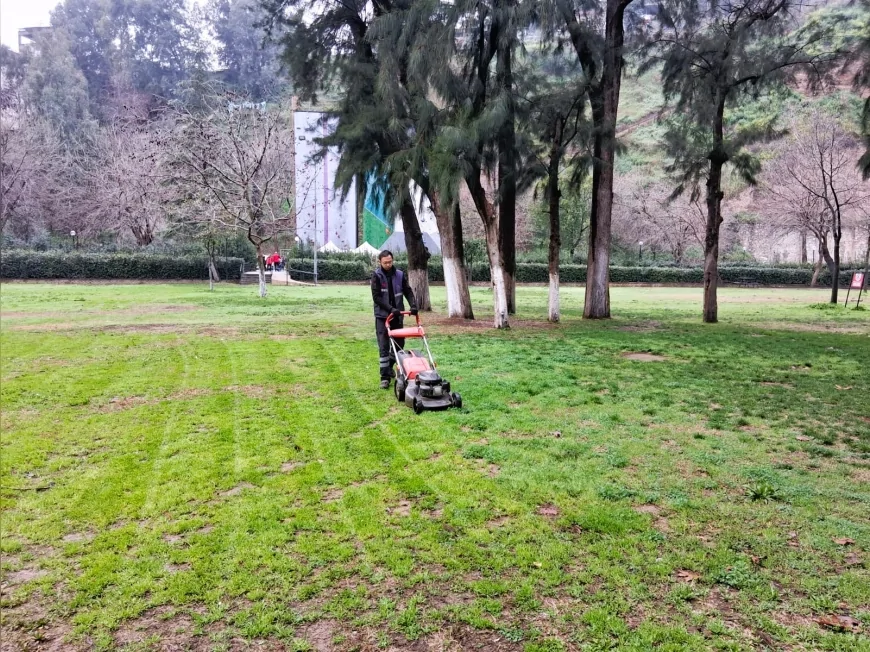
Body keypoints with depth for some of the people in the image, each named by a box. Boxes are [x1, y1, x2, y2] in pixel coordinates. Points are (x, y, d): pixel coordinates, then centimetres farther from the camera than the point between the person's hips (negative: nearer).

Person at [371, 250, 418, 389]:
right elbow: (376, 297, -14)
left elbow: (408, 292, 2)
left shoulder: (400, 275, 2)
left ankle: (389, 366, 34)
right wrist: (390, 308, -22)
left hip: (397, 315, 4)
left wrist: (413, 305, -16)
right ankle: (385, 376, -2)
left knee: (399, 343, 12)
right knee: (384, 346, -6)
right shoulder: (377, 276, -9)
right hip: (382, 315, -4)